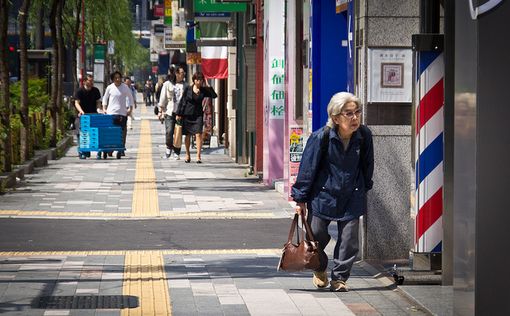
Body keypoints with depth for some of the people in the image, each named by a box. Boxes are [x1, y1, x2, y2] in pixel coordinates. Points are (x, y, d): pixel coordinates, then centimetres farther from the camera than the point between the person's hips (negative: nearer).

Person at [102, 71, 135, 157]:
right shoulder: (109, 88, 4)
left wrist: (130, 108, 4)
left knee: (122, 131, 0)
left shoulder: (125, 87, 2)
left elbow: (130, 98, 11)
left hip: (122, 113, 0)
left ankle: (121, 150, 7)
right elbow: (105, 98, 16)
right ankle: (110, 149, 3)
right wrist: (104, 108, 8)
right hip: (111, 112, 0)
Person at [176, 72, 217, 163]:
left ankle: (198, 156, -13)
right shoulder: (188, 89, 0)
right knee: (187, 135, 9)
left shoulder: (203, 90, 3)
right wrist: (178, 114, 0)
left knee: (198, 134, -12)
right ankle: (187, 155, 24)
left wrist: (208, 86, -8)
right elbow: (182, 101, 3)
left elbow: (214, 95, -7)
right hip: (187, 114, 0)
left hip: (198, 115, 0)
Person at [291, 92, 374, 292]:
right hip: (323, 194, -2)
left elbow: (367, 165, 8)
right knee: (316, 234, 5)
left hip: (351, 197, 2)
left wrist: (364, 188, 17)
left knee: (349, 240, -1)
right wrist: (300, 198, -8)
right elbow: (308, 168, -11)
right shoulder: (321, 137, -18)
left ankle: (339, 278, 14)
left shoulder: (364, 135, -10)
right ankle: (320, 270, 33)